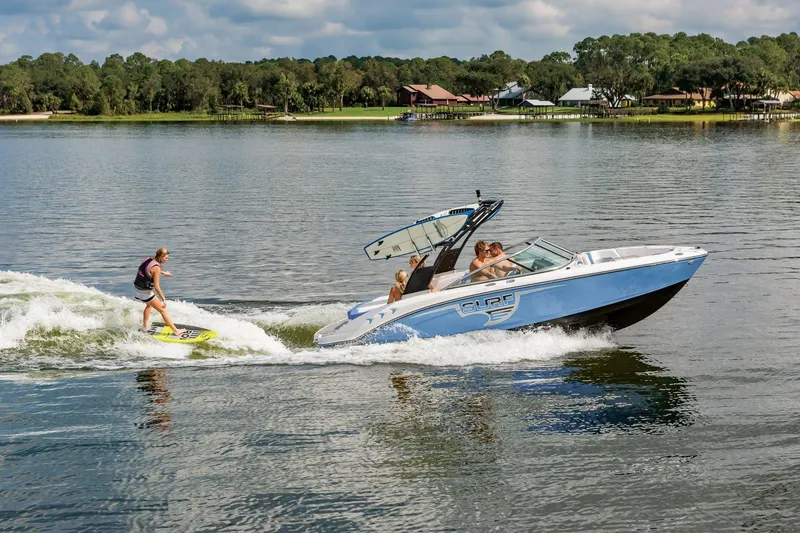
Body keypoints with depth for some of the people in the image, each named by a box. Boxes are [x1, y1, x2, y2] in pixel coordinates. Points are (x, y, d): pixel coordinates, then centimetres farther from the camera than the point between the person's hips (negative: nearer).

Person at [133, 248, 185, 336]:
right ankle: (176, 331, 7)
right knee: (163, 310, 3)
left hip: (136, 290, 8)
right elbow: (156, 286, -24)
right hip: (145, 293, -8)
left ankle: (145, 327, 43)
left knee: (149, 305, 37)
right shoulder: (157, 268, -22)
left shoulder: (148, 260, 2)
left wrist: (163, 272, 35)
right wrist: (163, 299, -18)